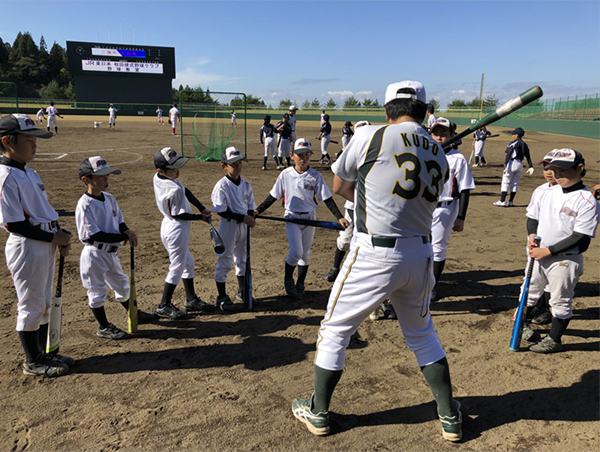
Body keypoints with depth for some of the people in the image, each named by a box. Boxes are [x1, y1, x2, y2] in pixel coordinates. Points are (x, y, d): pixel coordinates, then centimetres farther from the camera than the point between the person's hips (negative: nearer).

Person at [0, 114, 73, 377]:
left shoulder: (29, 173, 11)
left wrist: (60, 237, 4)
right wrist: (54, 237, -16)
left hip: (46, 245, 9)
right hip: (26, 248, -9)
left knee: (44, 303, 18)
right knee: (31, 306, 4)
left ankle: (43, 353, 33)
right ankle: (32, 362, 20)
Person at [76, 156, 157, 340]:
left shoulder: (109, 198, 4)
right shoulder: (85, 204, -20)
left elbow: (120, 222, 11)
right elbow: (93, 235, -24)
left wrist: (128, 232, -11)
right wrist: (123, 237, -24)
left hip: (111, 253, 8)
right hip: (94, 255, -8)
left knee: (122, 285, 22)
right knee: (97, 292, 8)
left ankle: (135, 314, 41)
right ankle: (103, 327, 23)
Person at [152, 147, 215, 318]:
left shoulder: (158, 177, -1)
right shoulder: (174, 189, -29)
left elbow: (186, 192, 5)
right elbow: (177, 215, -21)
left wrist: (202, 208, 0)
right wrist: (200, 216, -9)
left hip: (169, 226, 10)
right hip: (177, 230, -10)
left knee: (187, 263, 21)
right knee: (177, 267, 5)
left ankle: (191, 300, 33)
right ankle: (164, 306, 18)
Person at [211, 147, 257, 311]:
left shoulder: (246, 184, 4)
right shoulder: (221, 186, -15)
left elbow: (250, 205, 10)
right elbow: (221, 210, -19)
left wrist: (250, 219, -10)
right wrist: (242, 218, -22)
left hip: (244, 225, 6)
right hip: (228, 225, -6)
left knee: (242, 259, 18)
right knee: (224, 261, 1)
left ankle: (242, 292, 35)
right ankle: (222, 297, 14)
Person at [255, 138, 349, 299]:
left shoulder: (315, 176, -5)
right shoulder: (285, 174, -5)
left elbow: (327, 199, -5)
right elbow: (273, 196, 3)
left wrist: (339, 217, -16)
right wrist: (258, 210, -5)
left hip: (309, 218, 2)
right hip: (292, 217, -1)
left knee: (305, 253, 11)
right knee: (296, 251, -13)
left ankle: (300, 285, 28)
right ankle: (288, 280, 14)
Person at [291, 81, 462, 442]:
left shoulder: (372, 136, -8)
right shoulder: (439, 155, 8)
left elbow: (339, 185, 4)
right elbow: (421, 203, 13)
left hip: (374, 255, -5)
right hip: (420, 255, 6)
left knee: (334, 331, 14)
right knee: (423, 335, 25)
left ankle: (318, 412, 29)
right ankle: (450, 417, 36)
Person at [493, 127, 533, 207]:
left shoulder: (513, 143, -8)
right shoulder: (525, 145, 13)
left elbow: (508, 154, -19)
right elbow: (528, 157, 9)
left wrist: (505, 164, -26)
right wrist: (531, 166, 7)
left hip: (511, 163, -7)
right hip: (520, 164, 7)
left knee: (505, 182, -3)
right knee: (515, 184, 12)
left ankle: (502, 201, -8)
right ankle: (510, 202, 14)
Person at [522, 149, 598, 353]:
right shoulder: (549, 192, 4)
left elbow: (580, 238, -19)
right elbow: (532, 216, 14)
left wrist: (548, 251, -20)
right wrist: (532, 235, -6)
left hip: (565, 260, -6)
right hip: (539, 255, 6)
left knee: (560, 301, 8)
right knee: (530, 291, 19)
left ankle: (554, 339, 24)